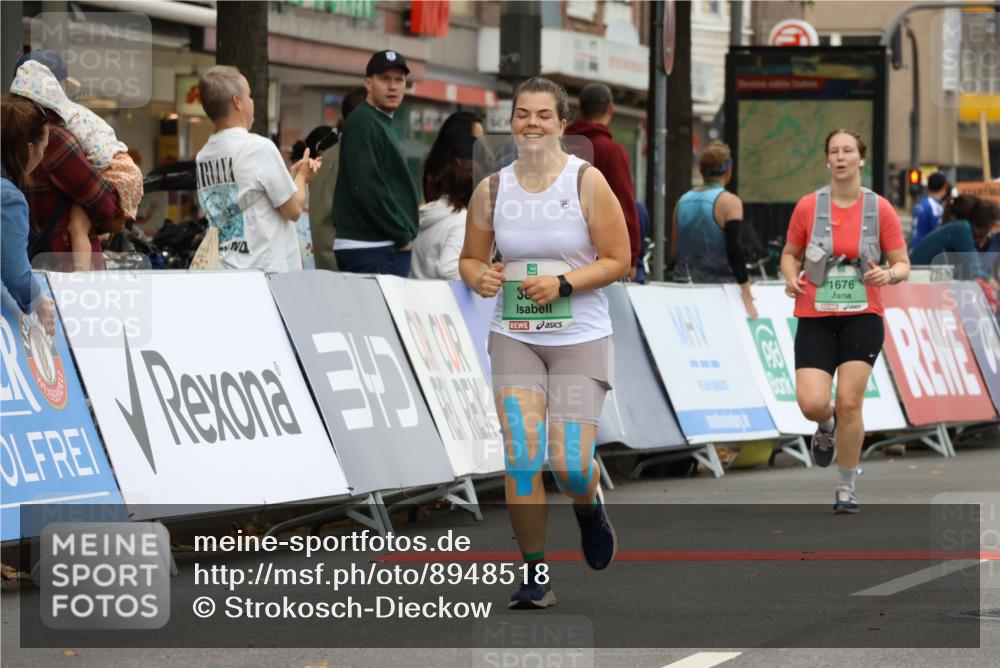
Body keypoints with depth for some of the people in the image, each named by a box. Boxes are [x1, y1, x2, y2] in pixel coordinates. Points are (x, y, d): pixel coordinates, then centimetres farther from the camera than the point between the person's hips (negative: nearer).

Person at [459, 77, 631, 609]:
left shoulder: (587, 182, -6)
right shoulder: (492, 189, 2)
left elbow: (618, 261, -5)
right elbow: (470, 258, 13)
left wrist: (563, 284, -18)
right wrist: (479, 276, -11)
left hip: (580, 340, -2)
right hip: (514, 339, 2)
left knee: (569, 464, -9)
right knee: (521, 457, -10)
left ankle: (590, 507, 29)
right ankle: (535, 577, 1)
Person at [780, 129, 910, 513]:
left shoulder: (880, 209, -1)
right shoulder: (808, 207, 0)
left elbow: (903, 264, 4)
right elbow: (790, 253, 14)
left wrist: (889, 275, -19)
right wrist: (791, 277, -7)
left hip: (862, 318, -1)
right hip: (815, 318, 1)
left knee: (849, 403, -9)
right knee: (812, 404, -14)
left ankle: (847, 488, 8)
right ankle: (827, 427, 26)